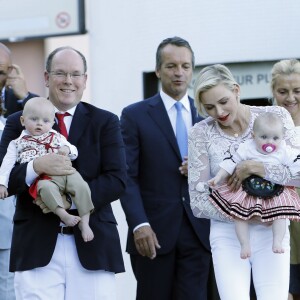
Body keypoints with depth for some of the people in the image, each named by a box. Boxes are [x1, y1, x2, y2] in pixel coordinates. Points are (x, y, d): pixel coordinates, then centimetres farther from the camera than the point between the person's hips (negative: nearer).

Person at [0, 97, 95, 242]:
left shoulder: (56, 137, 24)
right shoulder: (18, 143, 18)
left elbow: (74, 153, 23)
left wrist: (67, 149, -2)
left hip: (65, 172, 3)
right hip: (42, 178, -3)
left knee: (81, 185, -25)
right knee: (46, 187, -39)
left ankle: (84, 222, -21)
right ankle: (63, 215, -42)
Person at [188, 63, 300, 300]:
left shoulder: (276, 116, -1)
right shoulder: (201, 134, -1)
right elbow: (199, 203, -2)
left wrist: (257, 168, -19)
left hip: (271, 230, 0)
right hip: (228, 234, 0)